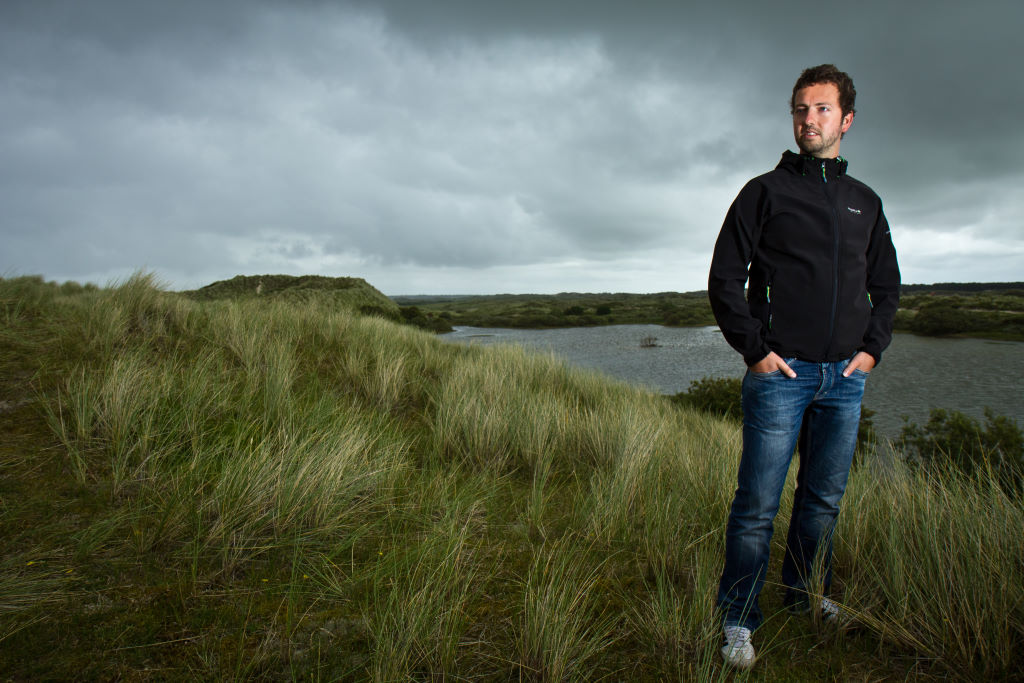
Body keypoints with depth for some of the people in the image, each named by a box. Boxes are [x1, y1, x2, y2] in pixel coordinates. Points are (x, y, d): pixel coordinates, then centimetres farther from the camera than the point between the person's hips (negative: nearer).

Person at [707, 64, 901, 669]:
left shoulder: (865, 202, 15)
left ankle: (808, 595, 32)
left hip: (846, 376, 5)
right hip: (781, 372, -5)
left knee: (825, 498, 15)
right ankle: (739, 618, 9)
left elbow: (886, 284, 22)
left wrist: (873, 347, 8)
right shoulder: (766, 191, 1)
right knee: (758, 504, -3)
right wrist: (754, 349, -9)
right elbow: (725, 278, -2)